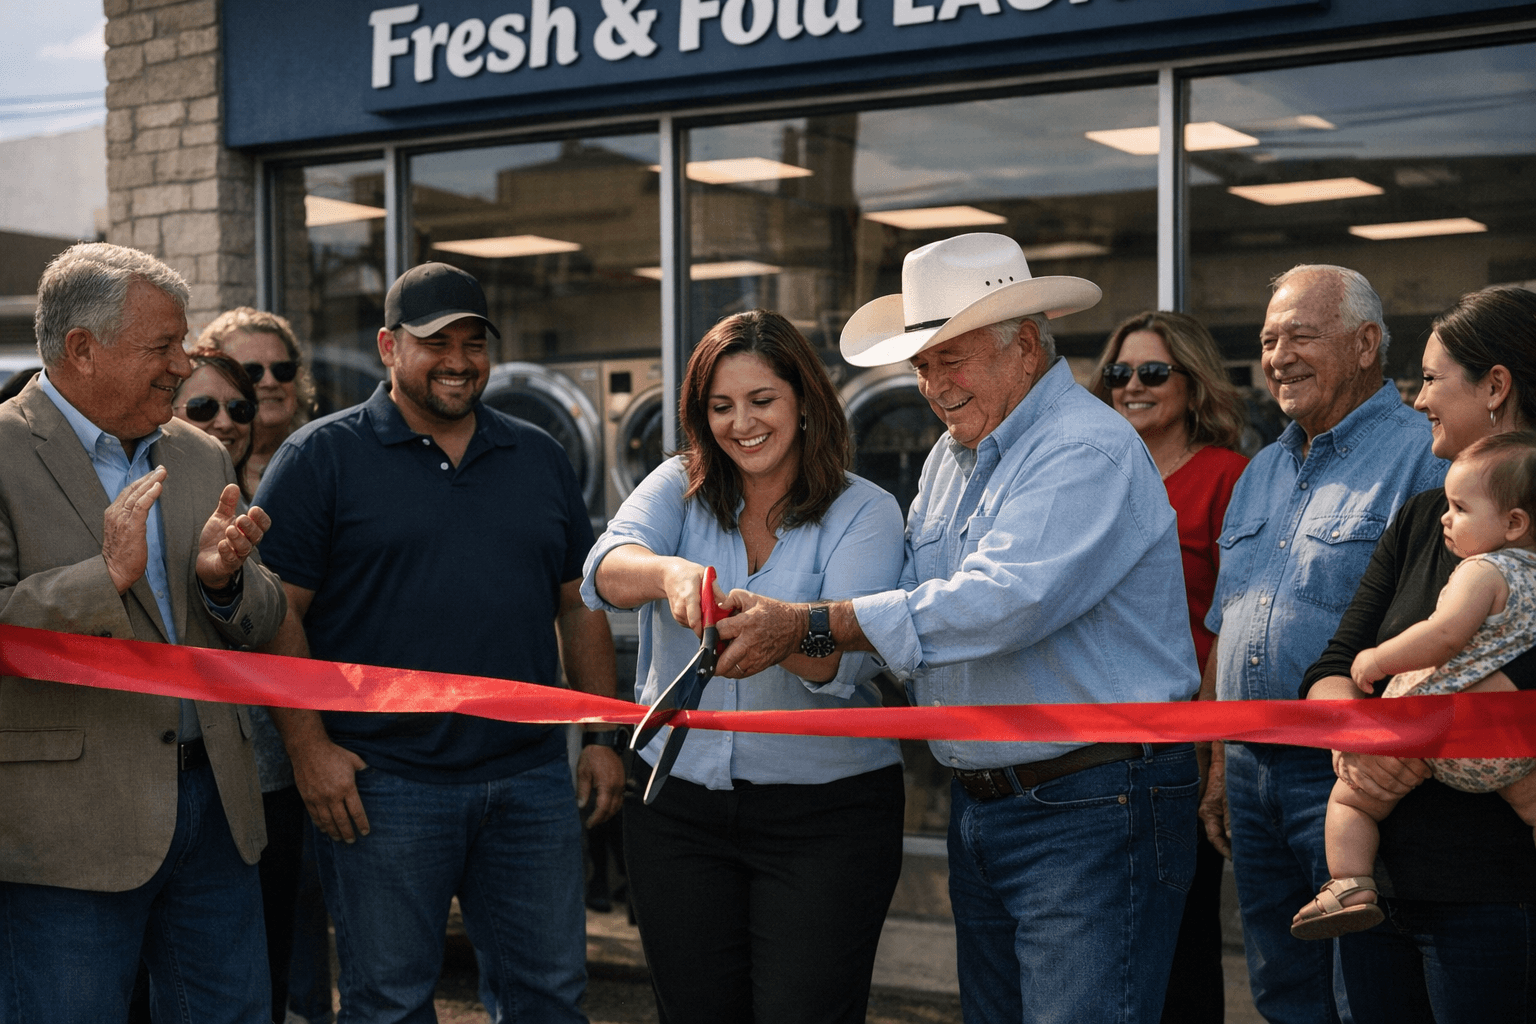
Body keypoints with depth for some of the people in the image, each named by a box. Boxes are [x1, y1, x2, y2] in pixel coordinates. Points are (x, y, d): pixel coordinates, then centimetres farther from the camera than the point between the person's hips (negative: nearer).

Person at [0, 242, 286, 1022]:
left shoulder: (202, 457, 13)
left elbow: (262, 625, 14)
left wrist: (225, 578, -7)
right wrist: (108, 575, -23)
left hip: (214, 806, 6)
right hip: (69, 824, -6)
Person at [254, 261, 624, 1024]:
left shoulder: (540, 459, 13)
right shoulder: (322, 457, -1)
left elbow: (579, 605, 16)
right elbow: (276, 613, -6)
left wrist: (602, 737, 10)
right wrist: (309, 746, -13)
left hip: (530, 778, 4)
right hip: (380, 783, -4)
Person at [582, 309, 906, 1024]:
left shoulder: (865, 513, -4)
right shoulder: (678, 489, 5)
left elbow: (843, 658, -20)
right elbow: (606, 571, -16)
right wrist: (667, 573, -39)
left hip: (824, 811, -3)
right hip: (678, 800, 3)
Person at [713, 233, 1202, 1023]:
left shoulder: (1087, 452, -16)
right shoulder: (950, 458, 15)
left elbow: (997, 603, -28)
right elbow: (913, 597, 15)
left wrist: (808, 626, -26)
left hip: (1091, 813, -9)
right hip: (978, 805, 9)